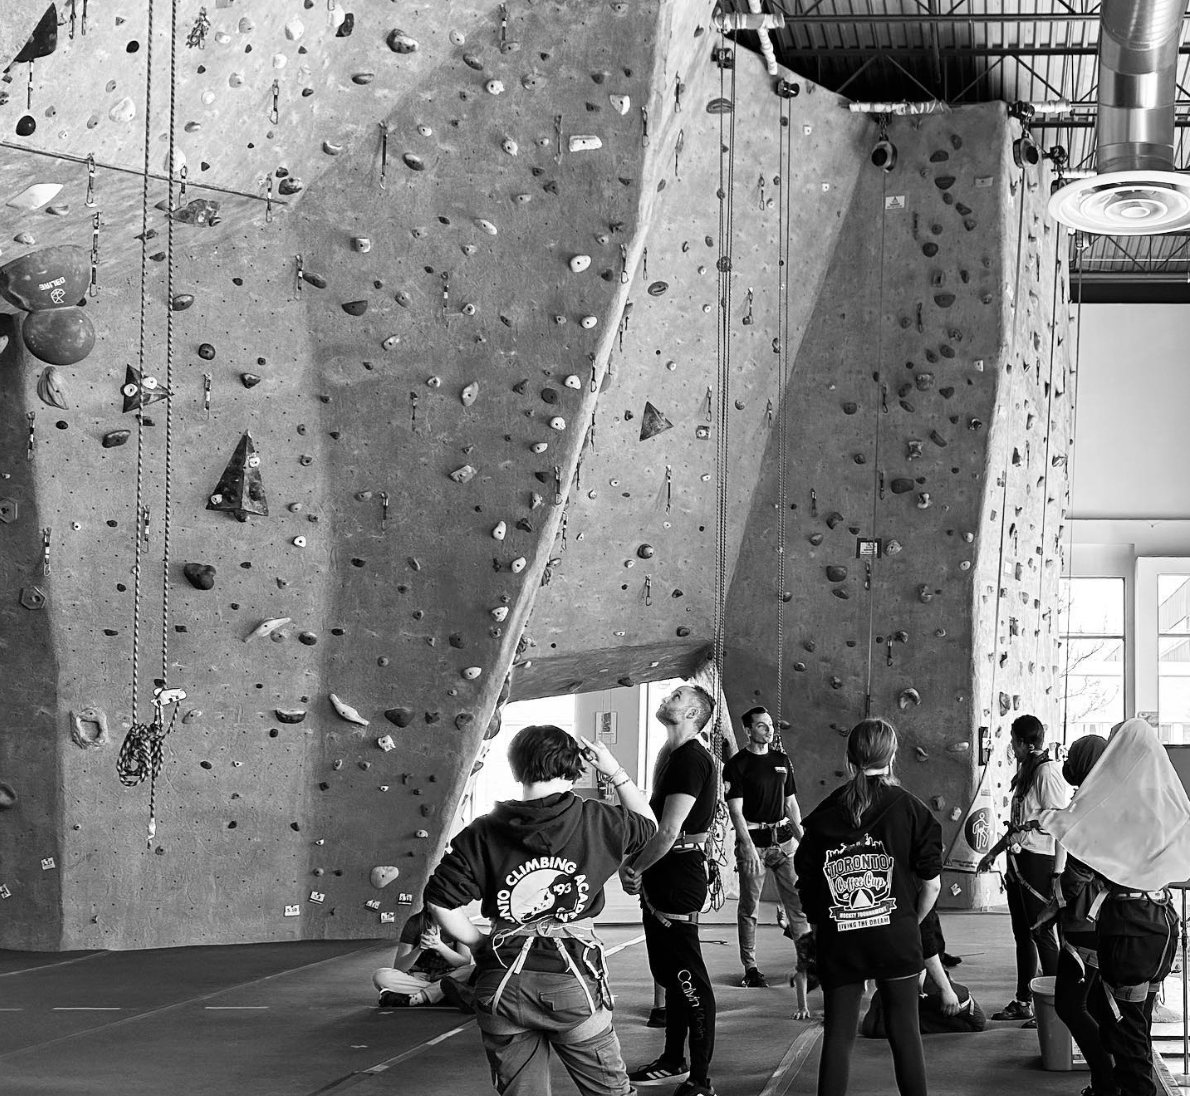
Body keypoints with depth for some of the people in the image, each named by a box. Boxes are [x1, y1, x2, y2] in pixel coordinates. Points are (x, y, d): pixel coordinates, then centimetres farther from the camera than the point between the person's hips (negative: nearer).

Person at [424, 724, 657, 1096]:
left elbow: (440, 900, -5)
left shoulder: (483, 833, 1)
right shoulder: (595, 820, 0)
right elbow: (648, 824, 20)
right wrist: (615, 772, 26)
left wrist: (479, 943, 9)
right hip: (572, 978, -1)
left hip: (501, 982, 2)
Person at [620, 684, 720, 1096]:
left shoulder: (691, 758, -17)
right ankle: (674, 1061, 31)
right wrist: (634, 864, 7)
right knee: (669, 973, 19)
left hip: (679, 877, -11)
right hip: (663, 880, 11)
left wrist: (634, 868, -11)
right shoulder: (676, 755, 16)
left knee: (688, 979, -6)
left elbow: (668, 831, -22)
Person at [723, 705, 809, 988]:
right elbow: (736, 811, -9)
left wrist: (803, 839, 11)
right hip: (753, 839, -5)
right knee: (749, 907, 1)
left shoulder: (782, 761, 13)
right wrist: (748, 846, -17)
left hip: (783, 839, 5)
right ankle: (750, 969, 8)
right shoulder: (737, 765, -4)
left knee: (798, 899, -1)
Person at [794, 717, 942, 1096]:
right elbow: (931, 884, 0)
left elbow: (805, 884, 3)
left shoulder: (824, 813, 5)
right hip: (895, 936, -1)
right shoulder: (909, 808, 0)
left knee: (837, 1036, 6)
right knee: (904, 1032, 6)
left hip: (837, 941, 2)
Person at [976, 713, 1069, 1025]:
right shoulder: (1026, 773, 16)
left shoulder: (1047, 772, -14)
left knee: (1042, 933, -6)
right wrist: (994, 852, 27)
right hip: (1019, 861, 10)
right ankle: (1023, 1002, 21)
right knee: (1022, 933, 14)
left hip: (1040, 861, -10)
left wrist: (1023, 833, -21)